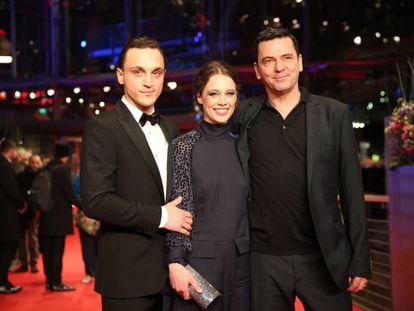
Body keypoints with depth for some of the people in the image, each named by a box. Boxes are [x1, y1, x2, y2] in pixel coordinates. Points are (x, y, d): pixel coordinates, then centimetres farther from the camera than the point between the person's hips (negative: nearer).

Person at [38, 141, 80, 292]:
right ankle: (56, 283, 0)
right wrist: (81, 205, -3)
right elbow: (69, 193, -16)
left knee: (48, 249, 10)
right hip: (59, 215, -7)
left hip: (46, 214, 7)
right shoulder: (63, 168, -13)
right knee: (57, 250, -2)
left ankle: (49, 280, 16)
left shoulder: (46, 168, 8)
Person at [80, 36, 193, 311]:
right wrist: (160, 216, -16)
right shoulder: (102, 128, -10)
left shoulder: (170, 128, 12)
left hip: (169, 267, 6)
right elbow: (95, 200, -19)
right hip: (128, 272, -6)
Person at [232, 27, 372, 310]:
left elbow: (352, 190, 1)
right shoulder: (243, 117, 2)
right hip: (264, 260, 1)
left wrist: (360, 261, -2)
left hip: (325, 258, 0)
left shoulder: (335, 114, 1)